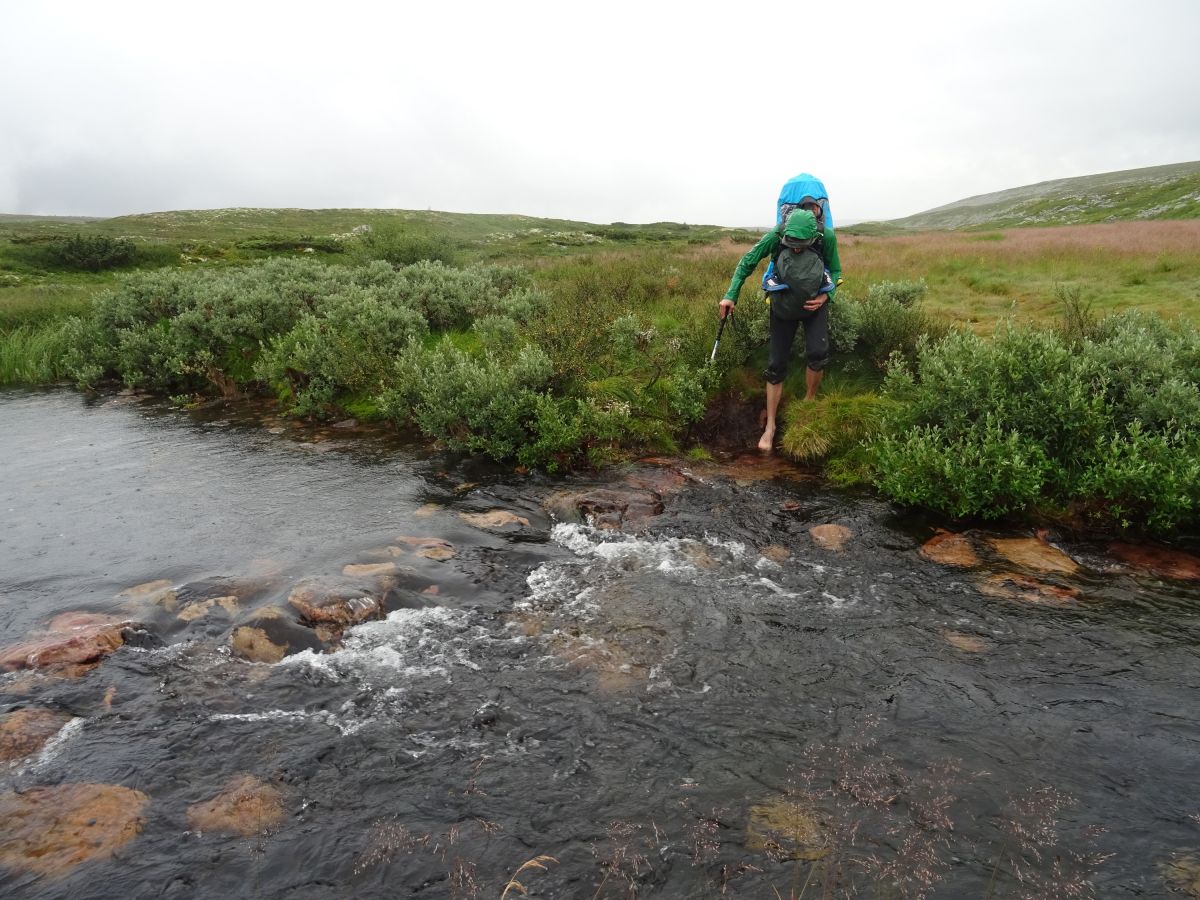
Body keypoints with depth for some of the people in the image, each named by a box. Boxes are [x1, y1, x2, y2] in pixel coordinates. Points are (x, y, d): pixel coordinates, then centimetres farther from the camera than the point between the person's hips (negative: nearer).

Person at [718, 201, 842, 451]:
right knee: (776, 365, -1)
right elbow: (747, 262, -12)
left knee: (817, 354, -23)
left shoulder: (827, 236, -24)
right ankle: (770, 426, 8)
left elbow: (835, 271, -7)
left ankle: (809, 402, 4)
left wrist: (825, 295, -25)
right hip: (783, 302, 1)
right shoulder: (776, 235, -25)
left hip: (815, 301, 0)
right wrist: (730, 296, -18)